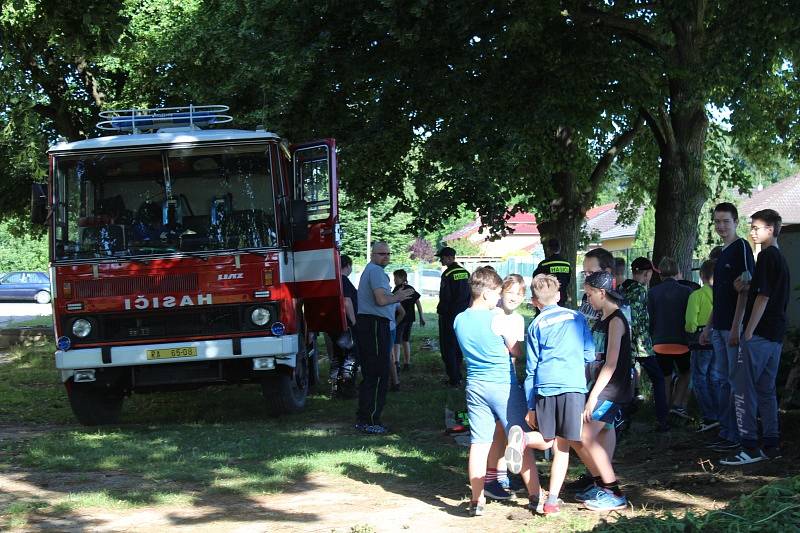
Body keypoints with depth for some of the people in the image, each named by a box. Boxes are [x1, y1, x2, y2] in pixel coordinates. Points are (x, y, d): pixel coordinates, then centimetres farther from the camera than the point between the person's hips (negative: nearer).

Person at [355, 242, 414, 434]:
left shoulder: (370, 270, 22)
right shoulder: (376, 271, -12)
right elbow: (381, 300, -21)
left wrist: (396, 296, 15)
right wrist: (397, 297, -4)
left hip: (366, 324, 11)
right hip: (375, 324, -11)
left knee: (369, 374, 15)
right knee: (378, 375, -8)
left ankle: (363, 419, 20)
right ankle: (371, 421, -8)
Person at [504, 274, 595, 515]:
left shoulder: (536, 325, 11)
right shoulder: (577, 318, 12)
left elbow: (531, 368, 10)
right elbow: (590, 355, 13)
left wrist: (531, 406, 14)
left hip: (545, 388, 1)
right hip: (573, 386, -1)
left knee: (549, 441, 15)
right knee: (563, 447, 3)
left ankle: (524, 438, -17)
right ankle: (552, 500, -2)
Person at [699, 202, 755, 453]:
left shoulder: (741, 247, -9)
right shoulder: (721, 253, 18)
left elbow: (745, 290, -15)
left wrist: (736, 327, -20)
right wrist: (708, 327, 20)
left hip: (734, 327, -9)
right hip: (720, 328, 9)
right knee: (721, 380, 11)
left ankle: (738, 436, -2)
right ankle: (726, 432, 18)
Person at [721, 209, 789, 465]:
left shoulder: (766, 256, -11)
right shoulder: (781, 259, 18)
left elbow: (763, 296, -17)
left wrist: (749, 331, -17)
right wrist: (747, 286, 16)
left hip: (759, 334, -10)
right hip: (776, 335, 10)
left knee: (743, 388, -8)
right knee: (766, 390, 12)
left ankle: (750, 448, -11)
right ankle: (771, 445, 13)